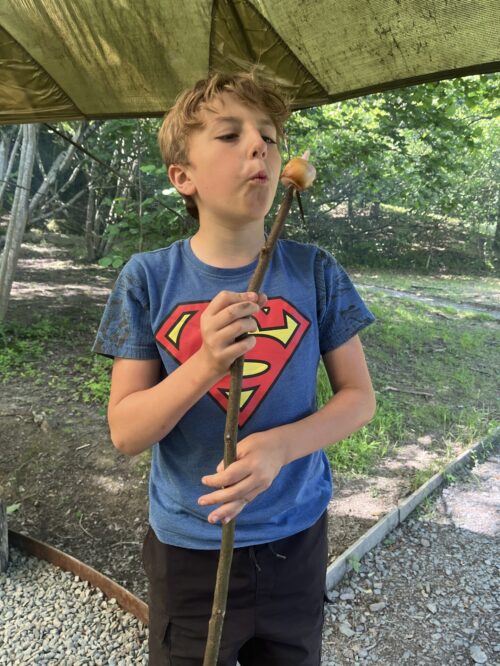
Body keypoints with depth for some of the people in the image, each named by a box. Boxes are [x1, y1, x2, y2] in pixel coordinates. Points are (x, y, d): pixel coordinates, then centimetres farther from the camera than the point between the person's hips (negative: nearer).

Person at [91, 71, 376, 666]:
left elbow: (359, 396, -5)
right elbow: (125, 433, -12)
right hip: (186, 548, -1)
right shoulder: (148, 279, -12)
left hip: (296, 538, 2)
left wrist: (281, 445, -24)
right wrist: (205, 364, -30)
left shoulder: (315, 273, -10)